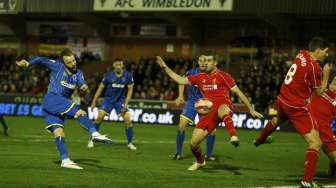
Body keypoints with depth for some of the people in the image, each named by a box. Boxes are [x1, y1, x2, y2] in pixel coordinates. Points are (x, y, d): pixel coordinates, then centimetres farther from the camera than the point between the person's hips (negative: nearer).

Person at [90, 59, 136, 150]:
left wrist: (125, 104, -11)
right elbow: (101, 88, -1)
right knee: (99, 117, -16)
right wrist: (94, 101, -1)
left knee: (128, 120, -12)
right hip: (108, 99, -1)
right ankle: (92, 140, 0)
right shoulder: (108, 76, -11)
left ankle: (130, 143, 4)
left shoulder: (128, 76, -10)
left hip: (120, 100, 1)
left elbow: (130, 90, -3)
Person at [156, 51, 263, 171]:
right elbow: (180, 80, 20)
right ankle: (200, 161, 32)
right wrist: (165, 67, 14)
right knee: (193, 143, 2)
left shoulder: (222, 76, 2)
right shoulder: (200, 78, 17)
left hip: (224, 106, -5)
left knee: (222, 110, -46)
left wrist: (251, 109, 2)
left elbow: (238, 92, 3)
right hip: (209, 113, 5)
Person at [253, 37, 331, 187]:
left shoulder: (302, 54, 0)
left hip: (282, 100, 9)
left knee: (278, 119, 43)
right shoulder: (314, 67, -21)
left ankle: (259, 140, 69)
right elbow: (319, 92, -10)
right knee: (316, 143, -9)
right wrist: (326, 75, -2)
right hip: (297, 108, -9)